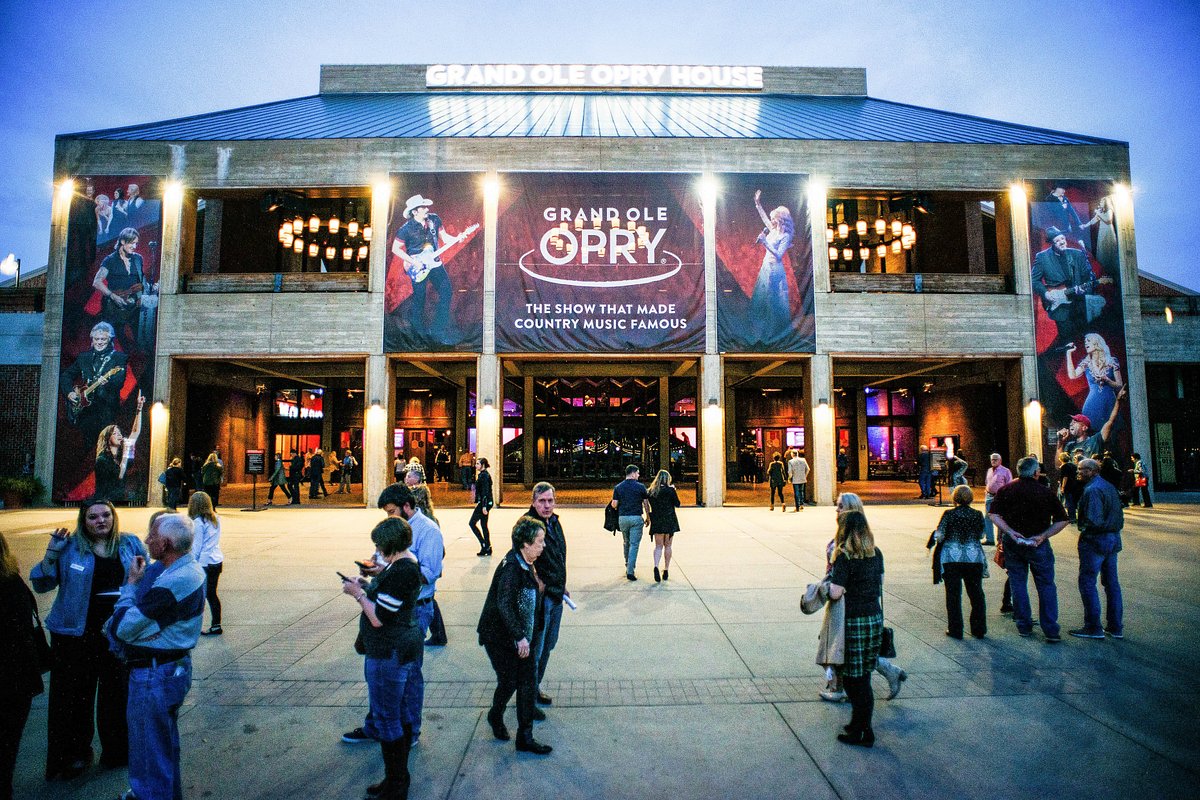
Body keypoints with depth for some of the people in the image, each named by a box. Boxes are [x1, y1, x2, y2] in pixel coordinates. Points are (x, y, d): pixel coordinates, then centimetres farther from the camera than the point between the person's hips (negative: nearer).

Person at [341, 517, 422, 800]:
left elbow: (378, 618, -24)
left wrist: (358, 593, -10)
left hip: (389, 654, -11)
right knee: (398, 716, 21)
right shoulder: (408, 563, 7)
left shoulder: (399, 571, -26)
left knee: (386, 719, 4)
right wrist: (367, 587, 7)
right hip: (403, 649, 11)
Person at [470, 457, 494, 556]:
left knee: (472, 523, -4)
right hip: (483, 503, 10)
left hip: (484, 503, -10)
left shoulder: (484, 475, -16)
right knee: (483, 525, 12)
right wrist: (477, 501, 23)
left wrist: (484, 506, -23)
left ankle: (484, 545, -3)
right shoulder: (482, 474, 15)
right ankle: (487, 548, 16)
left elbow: (485, 491, -21)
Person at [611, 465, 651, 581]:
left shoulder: (618, 487, 1)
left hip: (623, 518, 3)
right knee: (634, 544, 0)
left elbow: (614, 505, -1)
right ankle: (630, 571, -6)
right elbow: (646, 504, 1)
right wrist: (648, 517, 14)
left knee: (626, 543, 21)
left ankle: (628, 566, 32)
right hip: (637, 518, -3)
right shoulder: (640, 487, -3)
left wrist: (612, 504, 23)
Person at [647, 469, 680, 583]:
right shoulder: (670, 490, -7)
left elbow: (650, 505, 8)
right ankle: (666, 570, 13)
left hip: (656, 521, 2)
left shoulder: (650, 491, 4)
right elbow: (677, 504, 1)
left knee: (658, 546, 5)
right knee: (667, 545, 9)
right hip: (669, 520, -2)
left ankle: (656, 566, -19)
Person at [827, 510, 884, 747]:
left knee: (855, 679, 5)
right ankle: (860, 723, 28)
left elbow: (835, 593, -20)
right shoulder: (876, 554, 5)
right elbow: (879, 586, 15)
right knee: (863, 676, 18)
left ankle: (862, 732, 14)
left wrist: (830, 580, -1)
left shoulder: (844, 557, -18)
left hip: (854, 623, -7)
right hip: (875, 618, 7)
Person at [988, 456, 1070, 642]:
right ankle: (1051, 630, 5)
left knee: (1018, 584, 11)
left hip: (1013, 543, 2)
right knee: (1046, 586, 7)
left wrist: (1010, 532, -12)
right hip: (1038, 544, -1)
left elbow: (994, 515, -10)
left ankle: (1024, 626, 19)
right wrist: (1043, 535, -9)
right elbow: (1062, 520, -7)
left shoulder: (1005, 490, -2)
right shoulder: (1046, 492, -5)